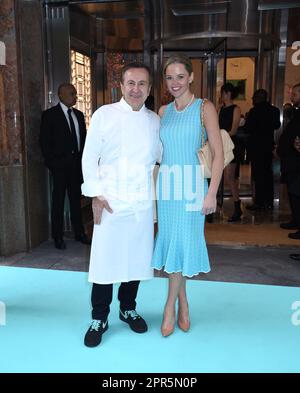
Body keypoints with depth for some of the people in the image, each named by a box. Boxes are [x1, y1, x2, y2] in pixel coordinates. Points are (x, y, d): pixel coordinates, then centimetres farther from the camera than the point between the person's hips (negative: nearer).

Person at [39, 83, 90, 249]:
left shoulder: (79, 115, 13)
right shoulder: (49, 115, -3)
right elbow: (44, 141, -6)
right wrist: (51, 162, -10)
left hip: (77, 163, 5)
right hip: (60, 164, -5)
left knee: (76, 198, 12)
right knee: (58, 200, 2)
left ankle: (79, 232, 21)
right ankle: (58, 236, 11)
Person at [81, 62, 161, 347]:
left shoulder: (154, 120, 9)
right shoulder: (104, 115, -1)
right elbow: (89, 158, -2)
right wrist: (96, 195, -8)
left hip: (142, 203, 4)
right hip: (110, 202, -3)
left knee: (136, 258, 12)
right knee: (105, 260, 0)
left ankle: (128, 308, 33)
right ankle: (99, 318, 19)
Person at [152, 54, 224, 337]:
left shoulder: (205, 108, -3)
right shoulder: (163, 111, 11)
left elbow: (218, 154, -8)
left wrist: (211, 194, -14)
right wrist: (154, 187, 8)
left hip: (191, 185, -4)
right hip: (165, 185, 4)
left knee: (183, 242, -1)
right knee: (171, 241, 7)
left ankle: (170, 305, 18)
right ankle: (183, 305, 24)